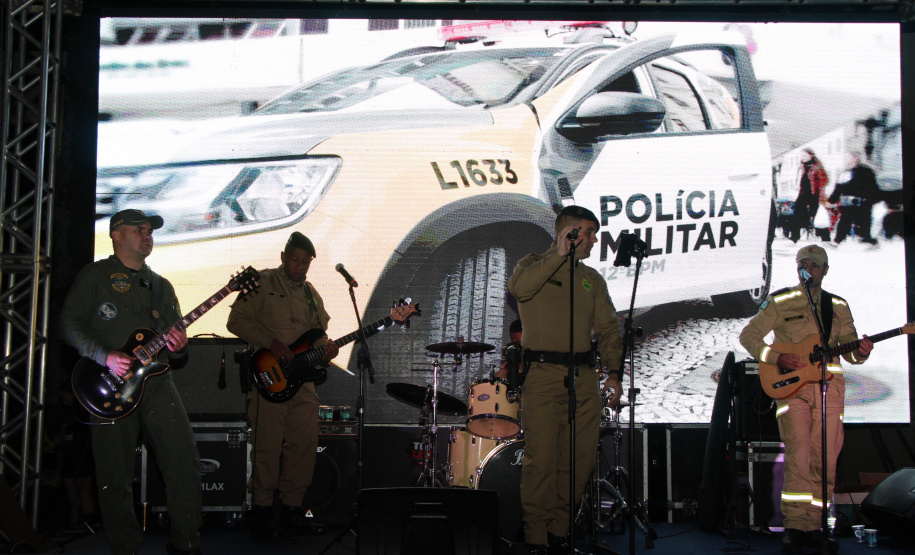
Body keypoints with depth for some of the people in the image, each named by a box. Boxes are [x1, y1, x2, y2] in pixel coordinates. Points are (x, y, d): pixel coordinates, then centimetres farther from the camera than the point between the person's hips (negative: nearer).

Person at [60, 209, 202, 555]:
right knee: (116, 476, -1)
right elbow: (70, 323, -3)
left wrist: (177, 347, -4)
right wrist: (104, 356, -15)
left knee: (184, 459, -8)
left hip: (157, 383, 4)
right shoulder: (94, 276, 6)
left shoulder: (161, 286, 20)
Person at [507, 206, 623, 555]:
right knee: (542, 458, -7)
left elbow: (608, 328, 16)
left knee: (581, 458, 4)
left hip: (584, 378, 5)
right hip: (543, 375, -5)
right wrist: (559, 255, -22)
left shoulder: (592, 279, 19)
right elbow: (518, 287, -19)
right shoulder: (534, 265, 5)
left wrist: (614, 372, 6)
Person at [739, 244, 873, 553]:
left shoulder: (838, 306, 17)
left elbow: (849, 348, 14)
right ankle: (794, 526, -9)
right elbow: (748, 335, 3)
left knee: (825, 461, 1)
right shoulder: (781, 302, 6)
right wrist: (778, 358, -11)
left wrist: (860, 352, -11)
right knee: (798, 457, -14)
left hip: (829, 386, 4)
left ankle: (813, 526, 10)